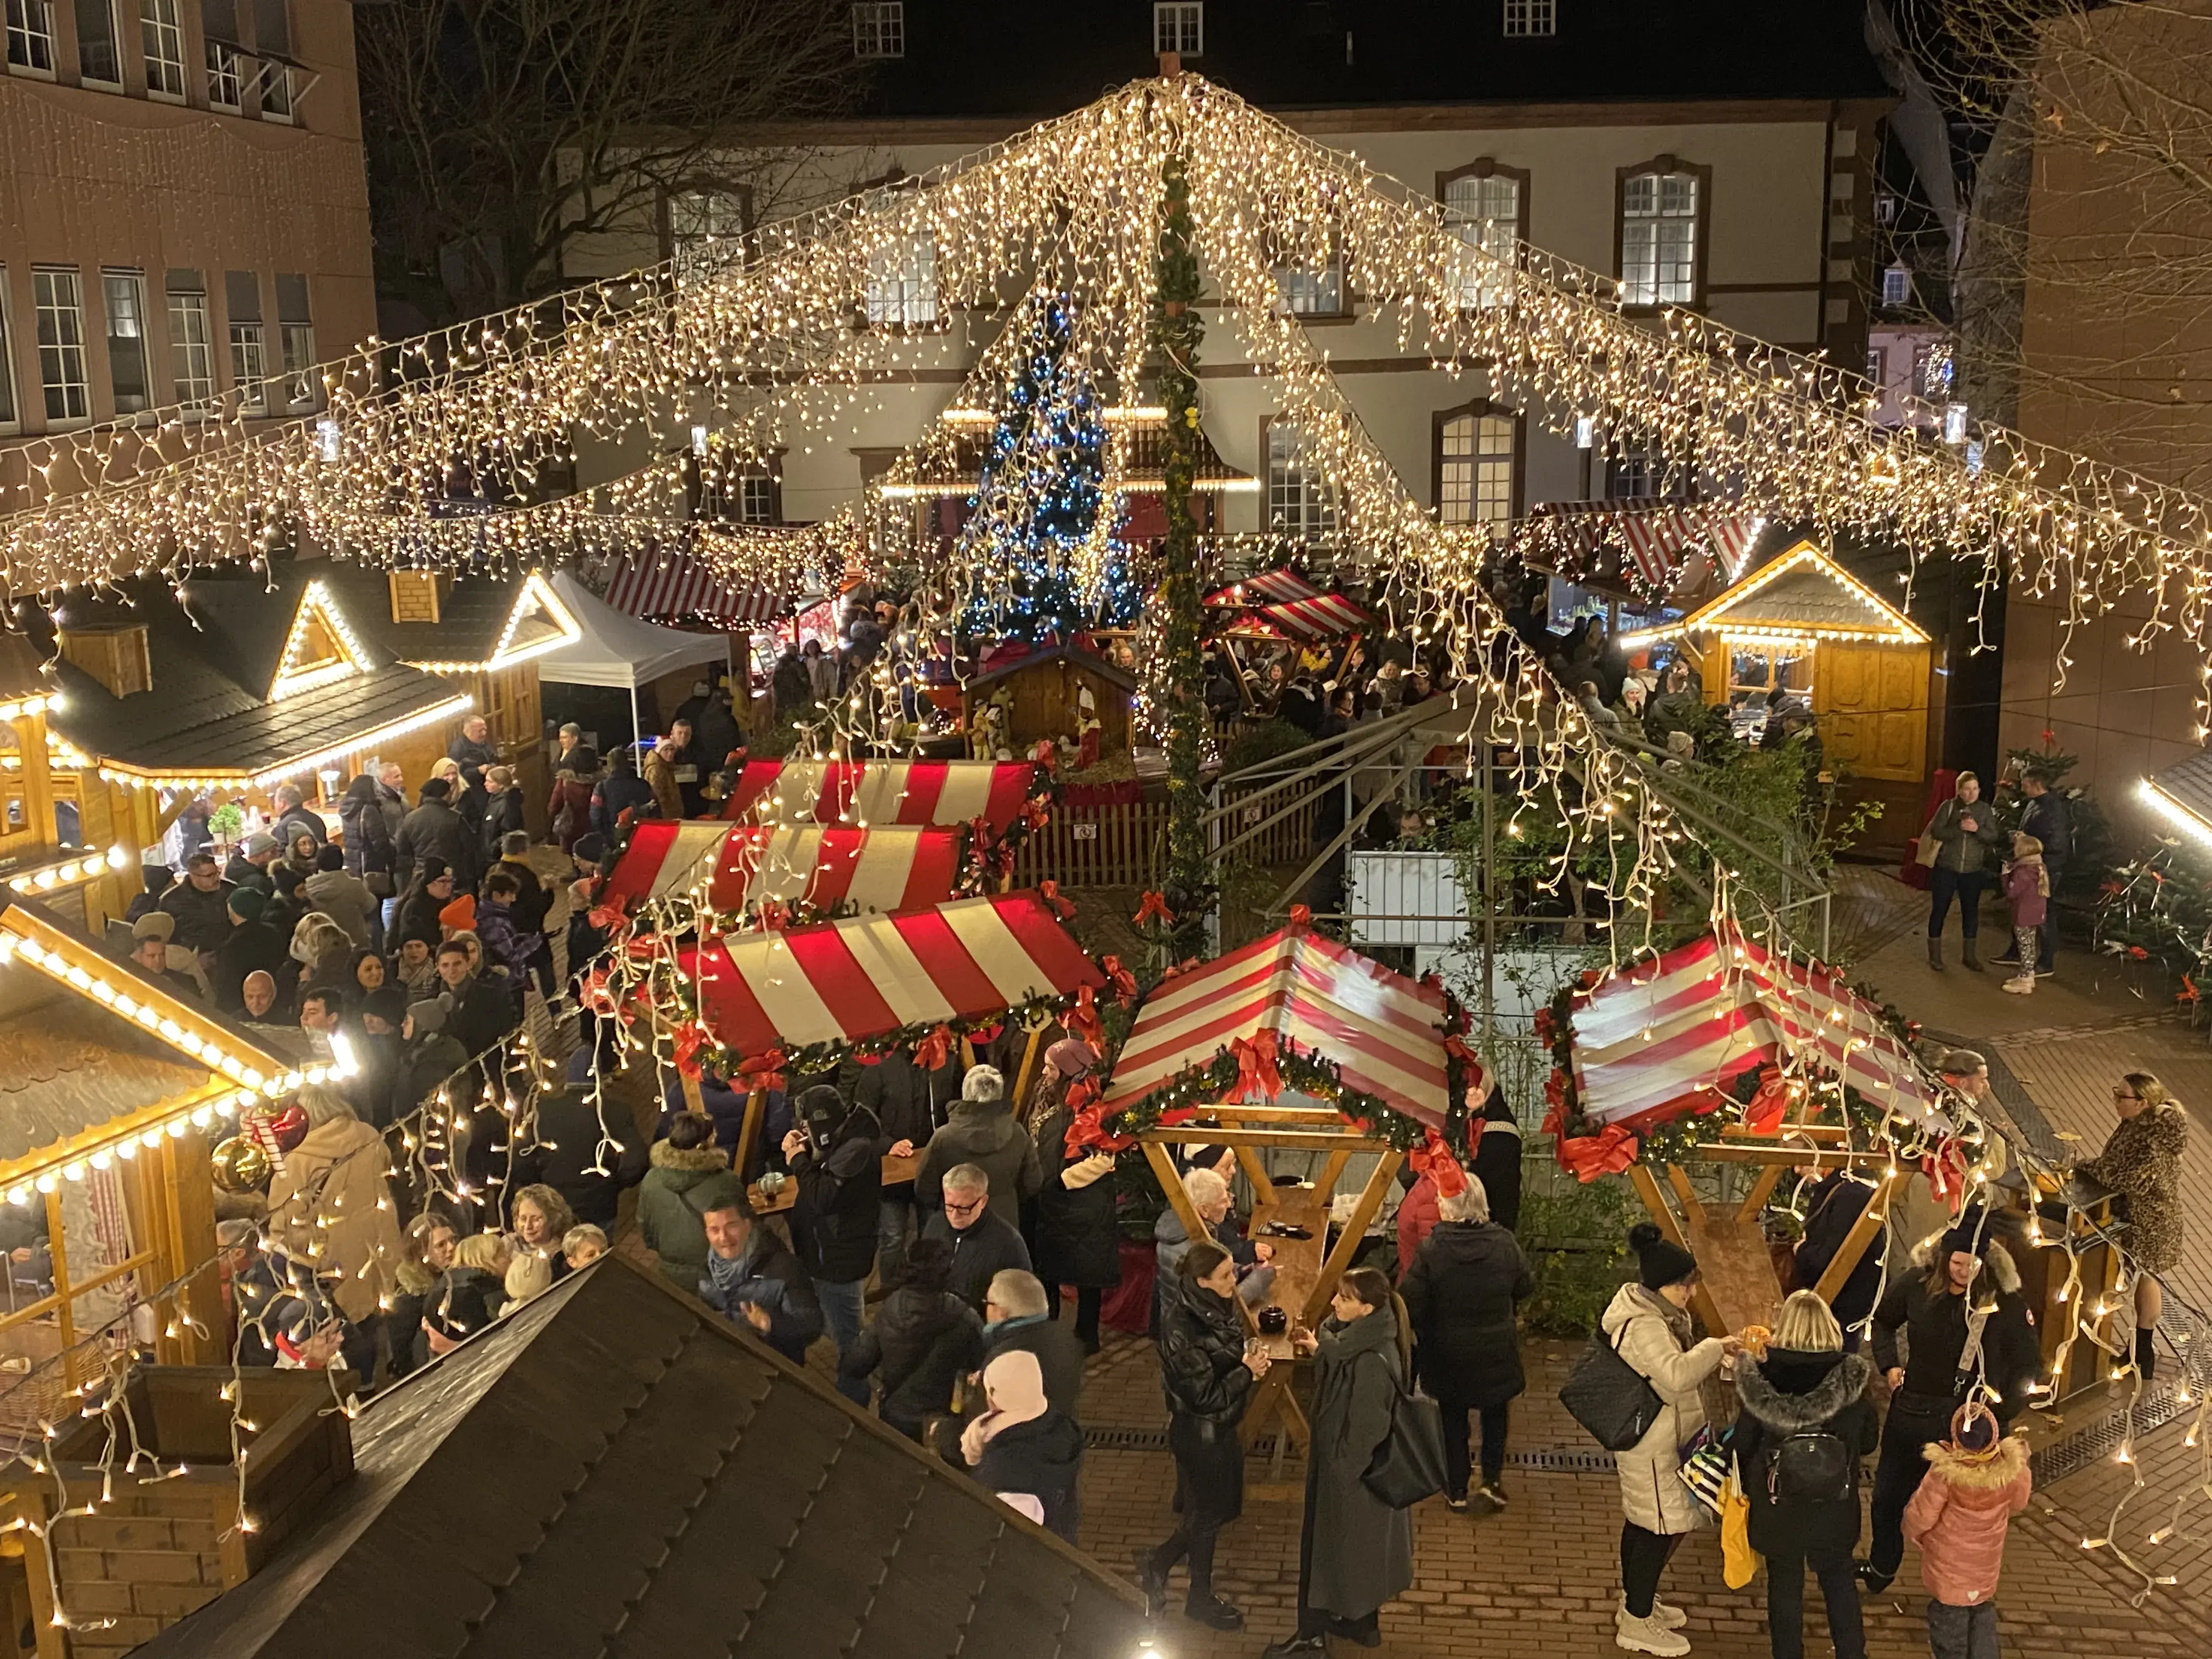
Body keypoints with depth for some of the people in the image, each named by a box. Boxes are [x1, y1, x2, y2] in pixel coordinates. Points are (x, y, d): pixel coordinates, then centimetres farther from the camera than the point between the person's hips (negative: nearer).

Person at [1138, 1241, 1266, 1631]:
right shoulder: (1183, 1330, -30)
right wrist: (1247, 1371, -18)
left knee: (1216, 1508, 19)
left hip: (1221, 1426, 8)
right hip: (1200, 1431, -8)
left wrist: (1247, 1362, -7)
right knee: (1207, 1514, 11)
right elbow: (1205, 1396, -25)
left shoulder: (1217, 1308, -4)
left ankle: (1156, 1566, 36)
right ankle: (1200, 1598, 33)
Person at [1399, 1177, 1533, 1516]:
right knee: (1496, 1412, 24)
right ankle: (1492, 1479, 16)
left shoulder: (1431, 1250, -22)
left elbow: (1409, 1305, -18)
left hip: (1448, 1354, -1)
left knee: (1453, 1418, 18)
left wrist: (1418, 1334, 2)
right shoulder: (1505, 1244, -14)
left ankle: (1456, 1491, 26)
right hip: (1496, 1352, 1)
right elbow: (1526, 1288, 0)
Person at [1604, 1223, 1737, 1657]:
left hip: (1649, 1439, 10)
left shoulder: (1649, 1309, 5)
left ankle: (1635, 1603, 38)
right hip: (1652, 1446, -10)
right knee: (1663, 1527, -1)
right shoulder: (1643, 1327, -28)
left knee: (1641, 1521, 22)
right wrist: (1714, 1348, -31)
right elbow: (1675, 1377, -42)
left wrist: (1710, 1359, 2)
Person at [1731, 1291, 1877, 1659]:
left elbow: (1743, 1445, -9)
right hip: (1836, 1509, 1)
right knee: (1839, 1581, 23)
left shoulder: (1761, 1382, -19)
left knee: (1785, 1585, 16)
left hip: (1779, 1508, -1)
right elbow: (1869, 1441, -1)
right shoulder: (1852, 1381, -15)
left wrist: (1747, 1485, 9)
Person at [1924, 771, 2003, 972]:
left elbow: (1994, 837, -4)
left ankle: (1968, 956, 22)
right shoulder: (1948, 807, -5)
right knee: (1939, 911, 3)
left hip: (1973, 871, 2)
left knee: (1971, 912, 9)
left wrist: (1978, 830, -22)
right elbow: (1936, 831, -13)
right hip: (1946, 868, -2)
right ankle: (1935, 955, 14)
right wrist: (1958, 829, -27)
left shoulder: (1985, 811, 2)